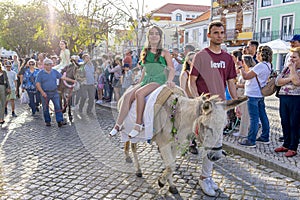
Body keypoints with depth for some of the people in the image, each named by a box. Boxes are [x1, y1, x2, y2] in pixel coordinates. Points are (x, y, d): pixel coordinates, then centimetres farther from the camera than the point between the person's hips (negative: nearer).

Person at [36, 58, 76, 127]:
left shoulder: (55, 72, 7)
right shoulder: (41, 73, -3)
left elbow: (62, 77, 9)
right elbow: (37, 84, -7)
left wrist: (72, 80, 4)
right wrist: (42, 92, -17)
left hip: (54, 92, 2)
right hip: (45, 93, -2)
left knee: (58, 107, -7)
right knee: (45, 108, 7)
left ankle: (60, 121, -8)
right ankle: (47, 121, 20)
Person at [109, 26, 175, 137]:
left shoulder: (164, 53, 7)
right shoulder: (144, 52, 20)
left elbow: (171, 69, 1)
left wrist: (169, 80, -16)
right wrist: (140, 82, 20)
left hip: (158, 81, -4)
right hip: (145, 80, 5)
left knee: (139, 93, -33)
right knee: (127, 95, -22)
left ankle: (138, 124, -28)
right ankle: (118, 125, -23)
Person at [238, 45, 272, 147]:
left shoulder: (261, 65, -20)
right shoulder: (268, 65, 11)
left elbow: (246, 76, -18)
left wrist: (240, 67, -6)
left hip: (253, 95, -10)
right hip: (260, 94, 10)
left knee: (254, 118, -6)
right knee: (263, 116, 15)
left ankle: (251, 141, 0)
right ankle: (265, 137, 25)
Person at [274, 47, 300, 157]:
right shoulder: (286, 68, 14)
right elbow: (278, 82, 5)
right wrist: (289, 79, -10)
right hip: (283, 98, 6)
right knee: (285, 123, 11)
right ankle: (286, 145, 24)